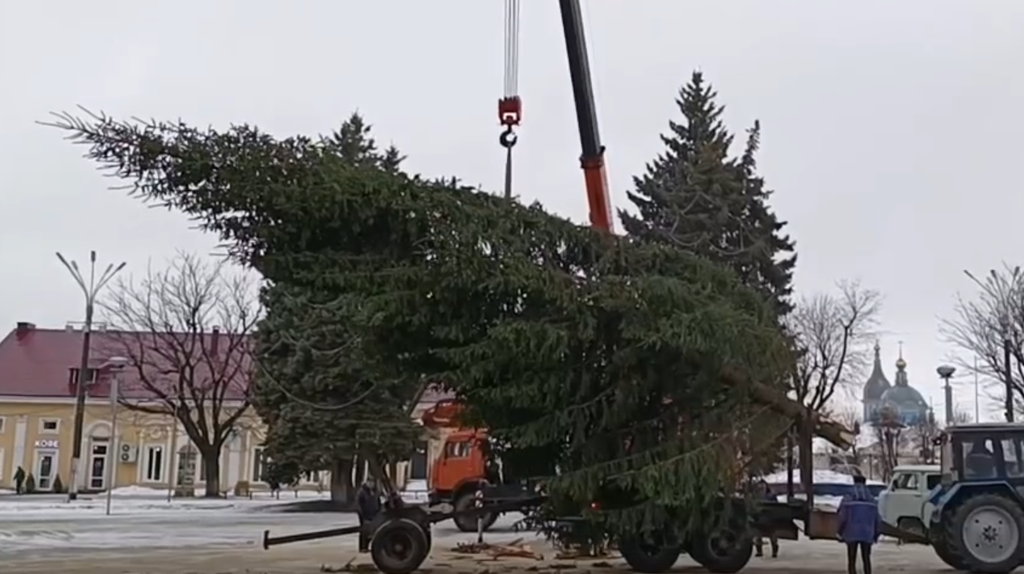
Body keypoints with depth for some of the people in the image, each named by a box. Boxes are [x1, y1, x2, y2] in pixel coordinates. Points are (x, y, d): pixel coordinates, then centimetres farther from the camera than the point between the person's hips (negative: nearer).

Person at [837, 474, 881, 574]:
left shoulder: (848, 499, -6)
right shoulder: (872, 500, 3)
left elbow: (843, 518, -10)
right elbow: (877, 519, 3)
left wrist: (840, 534, 3)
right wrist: (876, 535, 16)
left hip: (852, 535, -2)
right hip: (867, 535, 2)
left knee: (851, 561, 5)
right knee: (866, 559, 17)